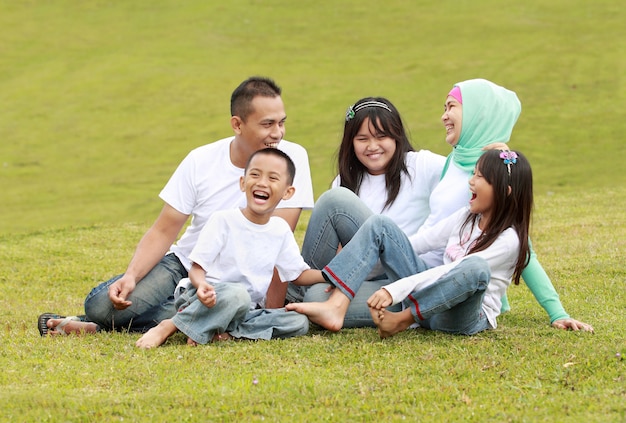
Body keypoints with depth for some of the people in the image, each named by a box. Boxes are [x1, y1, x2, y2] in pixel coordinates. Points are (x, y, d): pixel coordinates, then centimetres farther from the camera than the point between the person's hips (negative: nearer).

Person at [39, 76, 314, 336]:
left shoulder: (292, 158, -13)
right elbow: (164, 231, -4)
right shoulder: (201, 161, -7)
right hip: (184, 263, 1)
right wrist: (130, 277, -21)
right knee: (100, 305, -21)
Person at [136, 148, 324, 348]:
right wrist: (202, 285, -31)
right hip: (210, 300, -5)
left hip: (248, 311, 5)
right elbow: (197, 267, -7)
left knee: (299, 322, -19)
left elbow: (299, 274, 17)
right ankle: (169, 327, -25)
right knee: (236, 294, -40)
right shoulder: (223, 220, -6)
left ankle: (224, 333, -23)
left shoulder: (281, 230, 9)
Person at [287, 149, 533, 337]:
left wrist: (394, 290, -31)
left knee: (477, 267, -41)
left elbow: (452, 272, -22)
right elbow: (420, 243, 13)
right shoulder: (466, 218, 12)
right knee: (378, 225, -5)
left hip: (466, 316, -7)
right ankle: (336, 308, -26)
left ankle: (403, 319, -28)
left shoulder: (509, 240, -12)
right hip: (429, 295, 7)